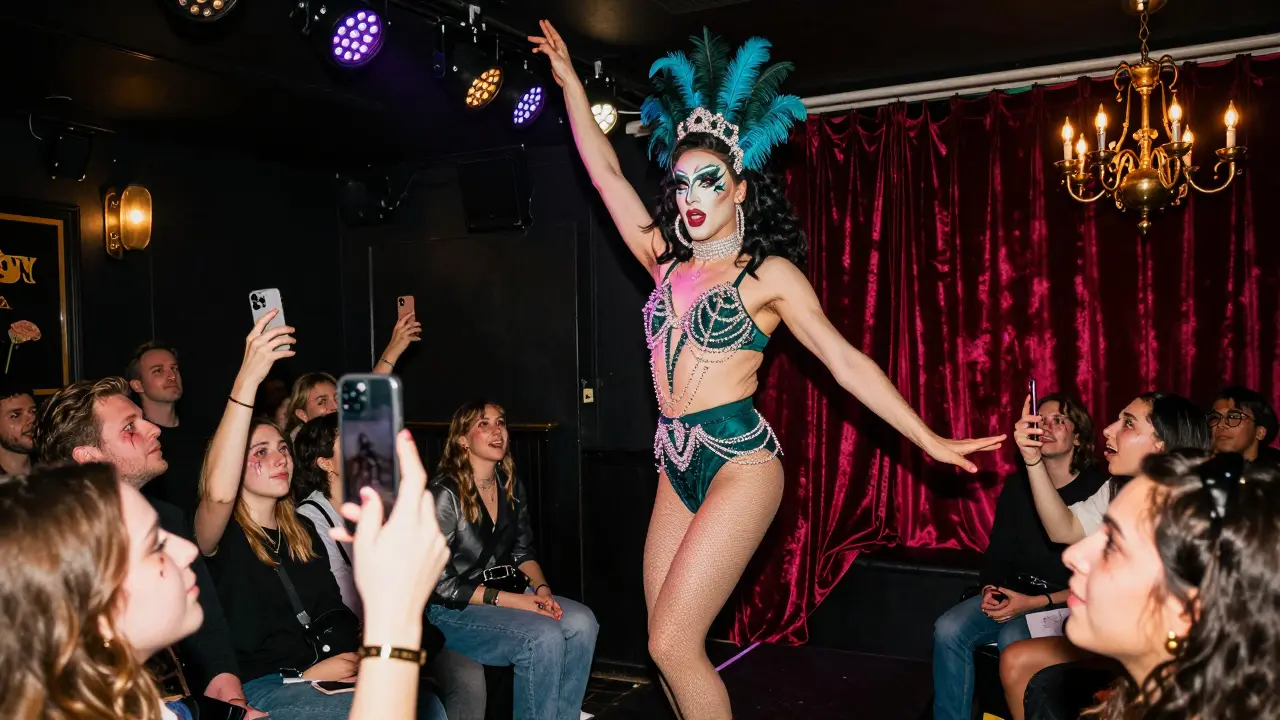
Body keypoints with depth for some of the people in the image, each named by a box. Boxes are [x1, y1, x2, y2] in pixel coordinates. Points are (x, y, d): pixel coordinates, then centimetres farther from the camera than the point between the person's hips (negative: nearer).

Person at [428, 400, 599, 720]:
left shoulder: (512, 487, 6)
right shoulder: (444, 493, -16)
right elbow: (440, 582, -17)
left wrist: (541, 587, -7)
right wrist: (512, 600, -21)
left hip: (508, 592, 7)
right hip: (453, 608, -7)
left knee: (582, 622, -17)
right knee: (544, 637, -29)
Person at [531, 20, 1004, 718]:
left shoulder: (768, 272, -2)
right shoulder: (668, 262, 12)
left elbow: (846, 360, -4)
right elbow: (606, 172, 16)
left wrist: (930, 441, -8)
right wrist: (570, 82, 18)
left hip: (738, 462, -6)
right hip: (677, 465, 6)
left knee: (674, 644, -11)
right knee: (666, 643, 5)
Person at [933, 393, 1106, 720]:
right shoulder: (1018, 485, 7)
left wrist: (1037, 603, -18)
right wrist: (990, 589, -6)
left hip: (1067, 605, -5)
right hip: (1014, 593, 5)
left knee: (1012, 639, -33)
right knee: (948, 629, -19)